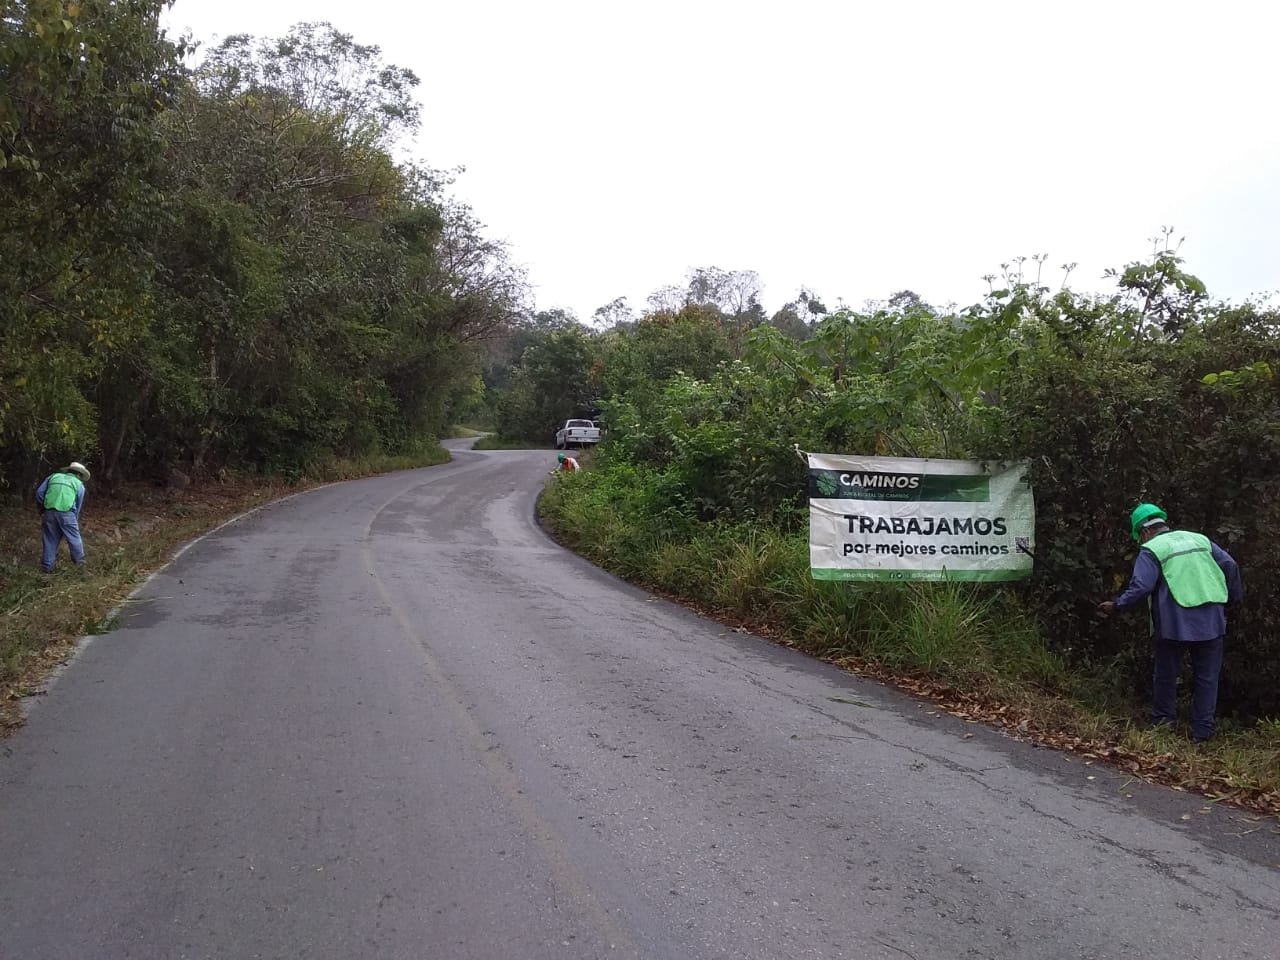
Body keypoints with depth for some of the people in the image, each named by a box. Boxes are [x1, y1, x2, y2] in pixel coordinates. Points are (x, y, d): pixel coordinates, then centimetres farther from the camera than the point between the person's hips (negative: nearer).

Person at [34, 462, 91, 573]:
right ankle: (79, 561, 27)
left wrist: (41, 509, 22)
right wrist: (75, 521, 26)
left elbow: (39, 492, 12)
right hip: (66, 511, -3)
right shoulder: (79, 484, 15)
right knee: (74, 537, 13)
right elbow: (78, 506, 17)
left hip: (49, 511, 3)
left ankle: (47, 566, 17)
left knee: (50, 538, 13)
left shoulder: (53, 476, 21)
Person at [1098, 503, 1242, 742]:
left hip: (1175, 624, -4)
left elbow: (1140, 587, -15)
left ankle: (1162, 718, 26)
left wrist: (1116, 606, -5)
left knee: (1166, 674, 15)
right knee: (1207, 677, 10)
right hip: (1210, 623, 4)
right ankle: (1202, 730, 11)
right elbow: (1230, 566, 7)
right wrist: (1234, 597, 16)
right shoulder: (1200, 540, 12)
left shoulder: (1151, 550, -5)